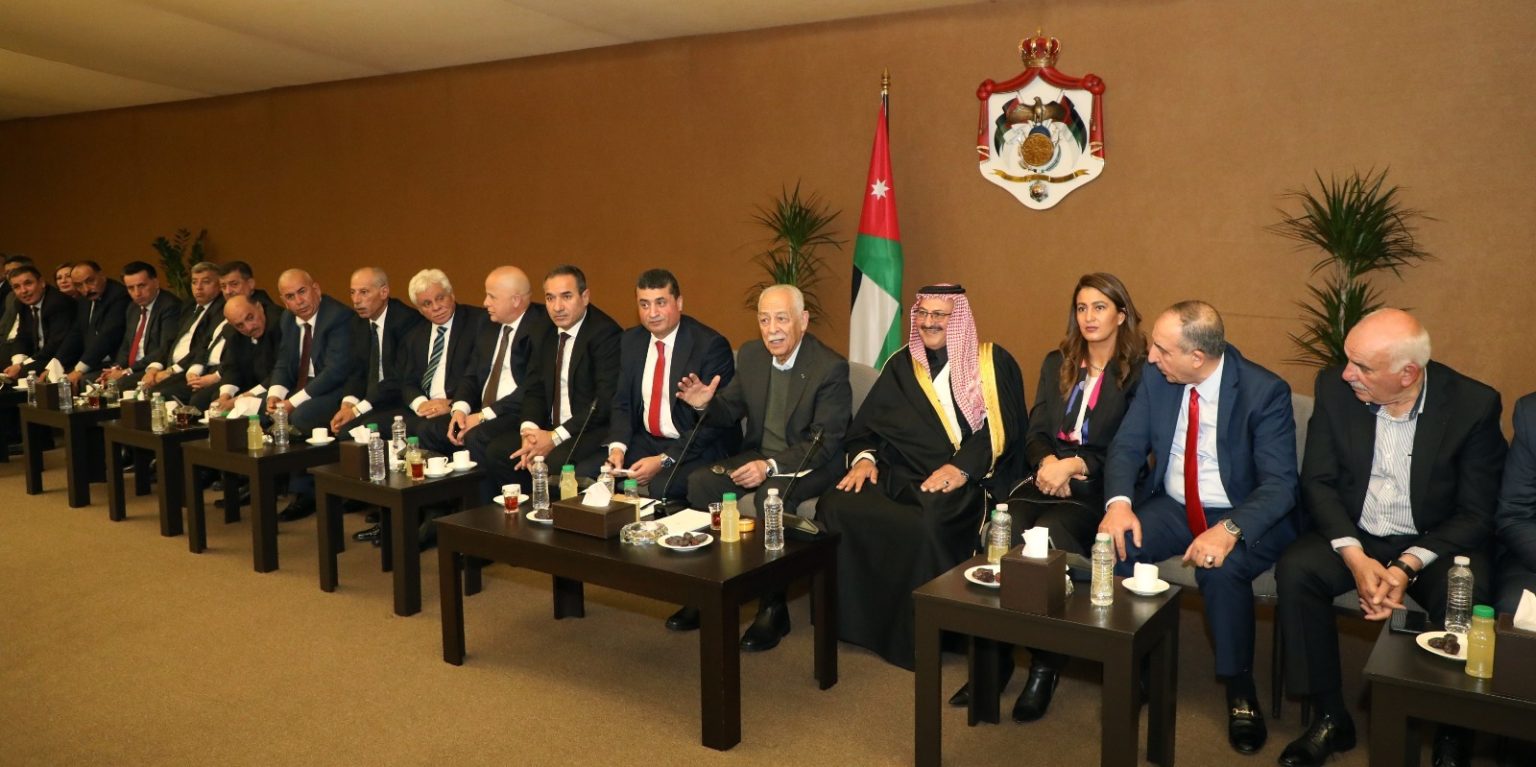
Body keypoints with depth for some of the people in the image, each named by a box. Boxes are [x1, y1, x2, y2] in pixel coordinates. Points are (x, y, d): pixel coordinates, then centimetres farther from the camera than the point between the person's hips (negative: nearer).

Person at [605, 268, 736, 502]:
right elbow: (622, 403, 10)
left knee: (660, 488, -34)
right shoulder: (630, 341, 6)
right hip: (644, 440, 6)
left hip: (696, 448, -6)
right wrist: (617, 447, -11)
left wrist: (664, 461, -21)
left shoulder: (711, 345, -14)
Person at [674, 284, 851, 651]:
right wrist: (706, 404, -11)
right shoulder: (750, 355, 3)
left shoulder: (831, 367, -16)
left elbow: (824, 443, -20)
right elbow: (731, 411, 13)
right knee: (699, 482, -17)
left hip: (811, 465, -6)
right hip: (757, 456, 6)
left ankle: (773, 607, -16)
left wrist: (771, 466, -32)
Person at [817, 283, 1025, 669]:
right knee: (835, 505, -24)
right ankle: (854, 618, -9)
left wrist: (962, 467, -18)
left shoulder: (993, 363, 7)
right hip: (897, 477, 4)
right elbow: (866, 424, 17)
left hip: (959, 482, -4)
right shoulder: (901, 365, 20)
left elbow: (1005, 428, -4)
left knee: (930, 523, -37)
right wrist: (863, 457, -4)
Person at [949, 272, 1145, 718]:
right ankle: (994, 656, -16)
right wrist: (1048, 463, -9)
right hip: (1044, 476, 4)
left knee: (1046, 536, -34)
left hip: (1095, 487, -4)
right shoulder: (1057, 363, 19)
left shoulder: (1140, 372, 3)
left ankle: (1045, 665, -19)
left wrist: (1074, 465, -18)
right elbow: (1036, 432, 13)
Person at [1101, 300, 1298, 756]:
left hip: (1244, 516, -4)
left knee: (1221, 568, -35)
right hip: (1173, 507, 4)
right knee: (1116, 544, -24)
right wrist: (1119, 502, -23)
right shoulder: (1156, 376, -5)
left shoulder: (1265, 391, -18)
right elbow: (1127, 445, -2)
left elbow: (1280, 484, -22)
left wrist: (1229, 530, -39)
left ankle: (1240, 689, -10)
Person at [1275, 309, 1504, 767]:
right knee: (1295, 570, -26)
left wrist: (1407, 566, -24)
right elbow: (1318, 482, -6)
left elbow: (1476, 515, -10)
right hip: (1354, 536, 2)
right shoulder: (1335, 388, -9)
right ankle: (1330, 717, -10)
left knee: (1467, 598, -31)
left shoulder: (1474, 404, -14)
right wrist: (1355, 557, -20)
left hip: (1434, 542, -2)